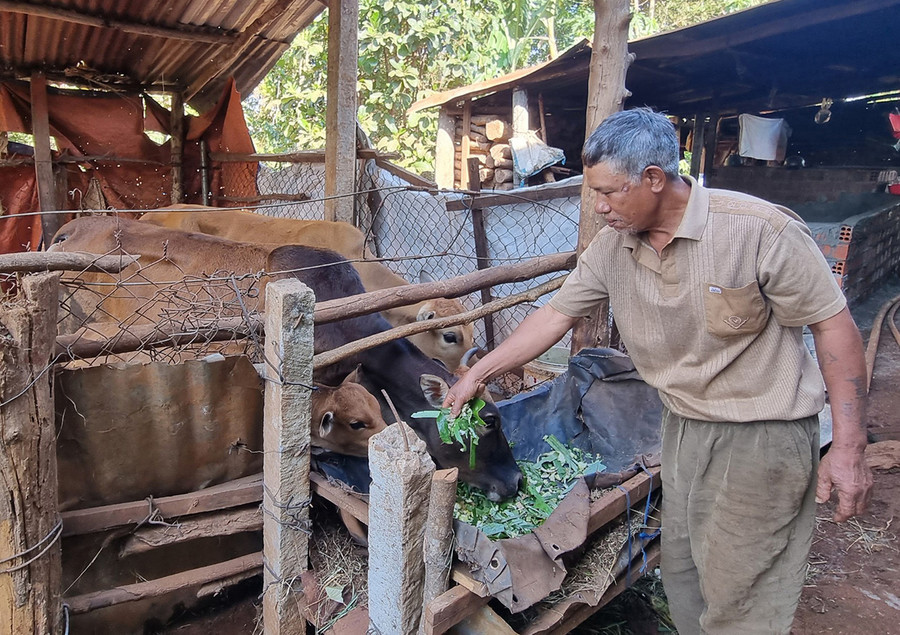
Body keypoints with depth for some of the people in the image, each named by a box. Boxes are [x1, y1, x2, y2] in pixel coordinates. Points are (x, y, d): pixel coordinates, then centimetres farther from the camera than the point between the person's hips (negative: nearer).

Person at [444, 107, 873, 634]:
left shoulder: (761, 230, -21)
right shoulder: (612, 246, -4)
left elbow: (833, 325, -14)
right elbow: (556, 315, 3)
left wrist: (848, 449, -15)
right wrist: (478, 374, 4)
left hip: (763, 434, -5)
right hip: (684, 427, 6)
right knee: (682, 573, 19)